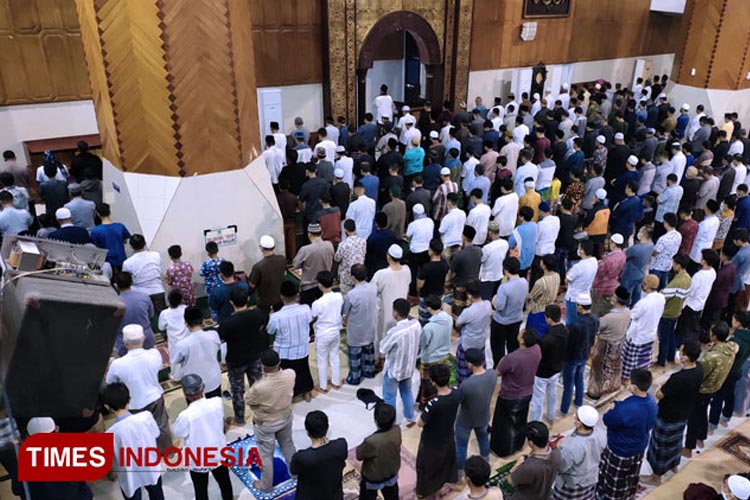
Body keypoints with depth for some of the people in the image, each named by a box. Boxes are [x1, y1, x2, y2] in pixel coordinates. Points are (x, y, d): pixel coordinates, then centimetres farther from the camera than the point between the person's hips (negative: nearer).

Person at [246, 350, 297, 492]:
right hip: (286, 418, 4)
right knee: (288, 445, 30)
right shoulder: (290, 374, -27)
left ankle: (266, 485, 42)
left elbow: (248, 401, -16)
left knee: (266, 455, 20)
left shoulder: (259, 387, -39)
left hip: (265, 424, -4)